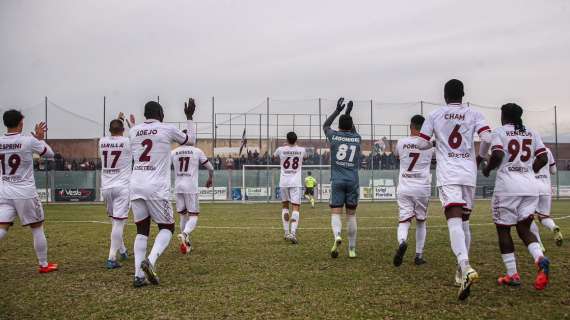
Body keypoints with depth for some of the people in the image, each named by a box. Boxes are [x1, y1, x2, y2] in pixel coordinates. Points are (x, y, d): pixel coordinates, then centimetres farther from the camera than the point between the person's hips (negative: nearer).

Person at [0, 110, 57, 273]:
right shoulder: (29, 141, -11)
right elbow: (49, 154, 4)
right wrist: (40, 138, 18)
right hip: (25, 193, -4)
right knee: (37, 229, 11)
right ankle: (44, 265, 21)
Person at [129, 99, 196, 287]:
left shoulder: (133, 131, 11)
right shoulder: (167, 129, 0)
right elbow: (191, 140, 18)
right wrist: (189, 117, 28)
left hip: (136, 186, 4)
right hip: (156, 188, -4)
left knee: (142, 230, 12)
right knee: (167, 228, 10)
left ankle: (139, 275, 2)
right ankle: (150, 261, -14)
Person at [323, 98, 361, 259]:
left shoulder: (334, 136, 1)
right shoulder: (357, 139, 6)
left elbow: (325, 125, 24)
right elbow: (353, 132, 32)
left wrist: (337, 111, 29)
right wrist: (348, 114, 39)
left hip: (337, 181, -2)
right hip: (353, 181, 2)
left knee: (335, 213, -1)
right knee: (351, 215, 9)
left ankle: (337, 236, -30)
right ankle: (352, 249, 13)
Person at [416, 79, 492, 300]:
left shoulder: (434, 115, 7)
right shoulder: (474, 114, 8)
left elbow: (422, 144, 7)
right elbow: (487, 138, -6)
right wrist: (480, 157, 13)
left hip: (447, 174, -2)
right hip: (468, 174, 3)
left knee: (454, 221, -15)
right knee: (464, 221, 15)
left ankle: (465, 268, -37)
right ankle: (462, 271, 21)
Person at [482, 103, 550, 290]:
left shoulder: (500, 132, -1)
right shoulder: (532, 133, 13)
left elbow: (497, 156, -16)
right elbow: (543, 159, 7)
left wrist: (487, 169, 3)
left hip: (507, 187, -4)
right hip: (530, 187, 5)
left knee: (503, 229, 8)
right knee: (524, 228, 13)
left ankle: (512, 275, 5)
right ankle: (540, 259, -15)